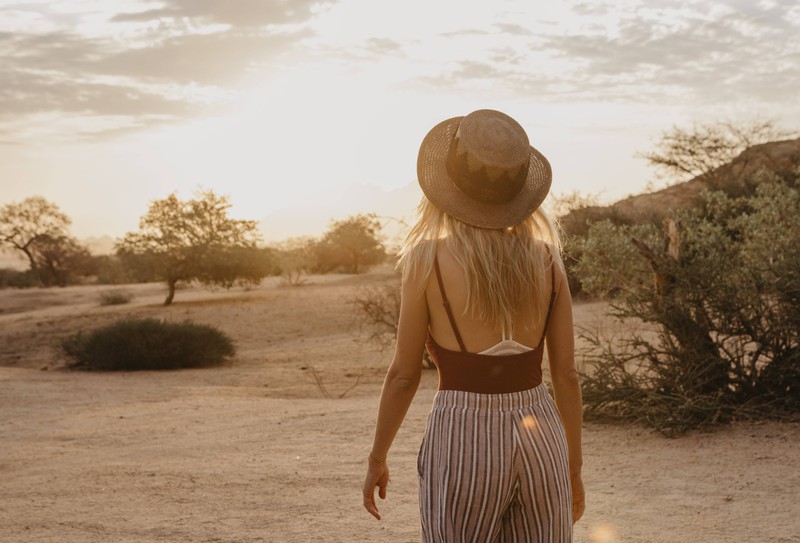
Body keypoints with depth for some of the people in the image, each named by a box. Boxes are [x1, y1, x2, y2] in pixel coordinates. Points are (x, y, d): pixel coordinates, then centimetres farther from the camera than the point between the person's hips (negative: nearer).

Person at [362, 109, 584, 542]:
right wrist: (574, 468, 15)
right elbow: (566, 374, 4)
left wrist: (376, 459, 10)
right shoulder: (546, 258, 0)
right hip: (540, 440, 4)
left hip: (461, 444, -3)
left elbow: (404, 373, -4)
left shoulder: (428, 258, -9)